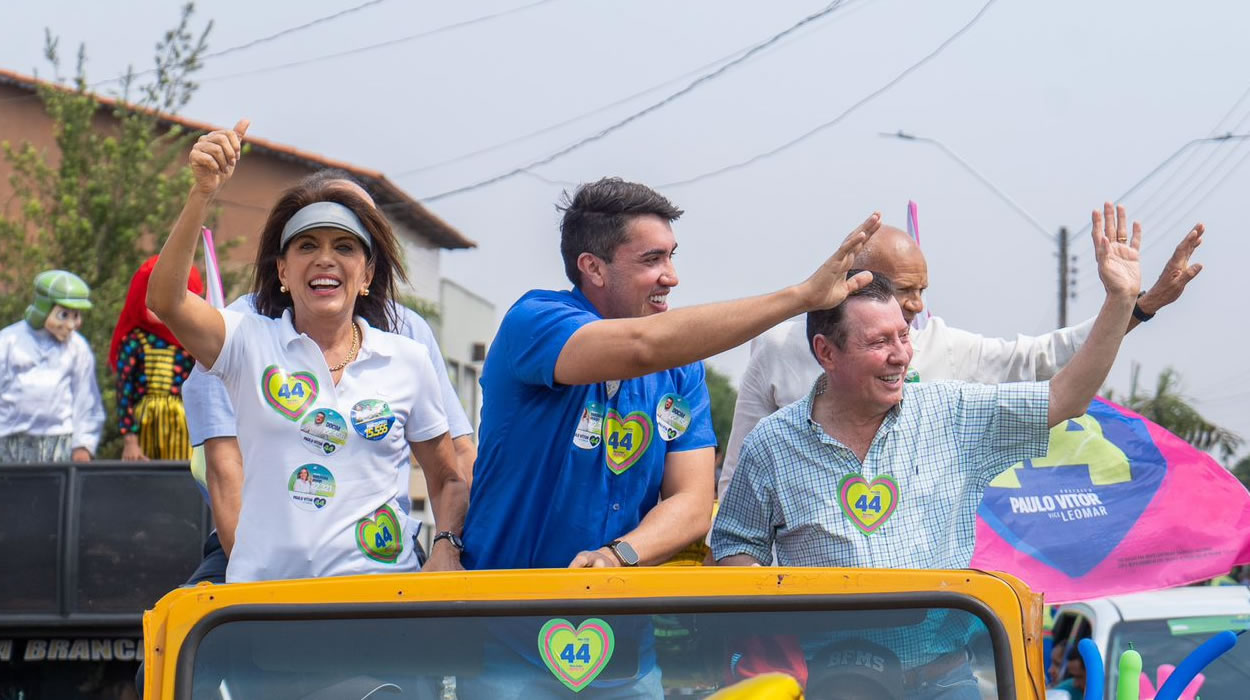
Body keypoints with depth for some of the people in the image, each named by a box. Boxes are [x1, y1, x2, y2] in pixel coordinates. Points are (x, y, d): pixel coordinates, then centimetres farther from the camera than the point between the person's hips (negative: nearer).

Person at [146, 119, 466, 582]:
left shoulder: (408, 361, 12)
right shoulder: (250, 343, 7)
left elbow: (448, 480, 21)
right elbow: (164, 300, -11)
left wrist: (447, 544, 1)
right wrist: (203, 193, -21)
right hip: (264, 589, -1)